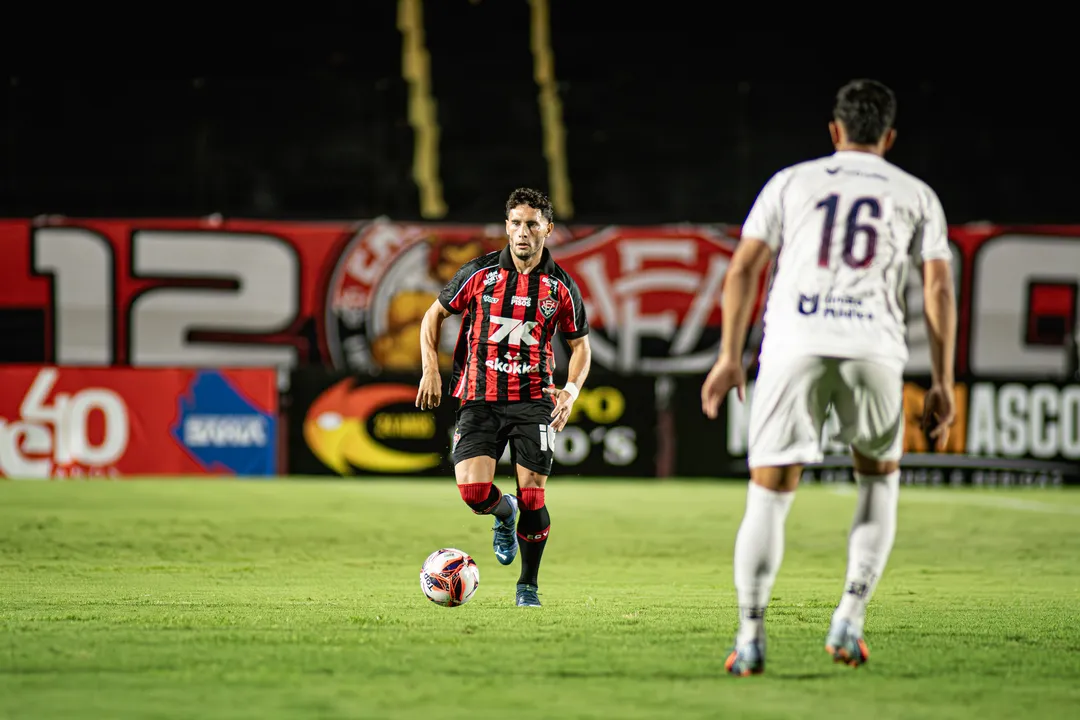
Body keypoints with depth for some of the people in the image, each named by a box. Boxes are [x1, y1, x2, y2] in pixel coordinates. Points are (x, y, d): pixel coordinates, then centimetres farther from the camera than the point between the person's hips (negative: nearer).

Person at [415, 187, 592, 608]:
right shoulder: (479, 273, 0)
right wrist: (431, 369, -2)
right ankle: (504, 513, 23)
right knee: (473, 490, -16)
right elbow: (434, 315, 11)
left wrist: (571, 391, -3)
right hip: (479, 399, 0)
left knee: (532, 496, -8)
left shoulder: (561, 286, 3)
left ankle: (528, 585, 14)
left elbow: (580, 344, 14)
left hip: (533, 399, 0)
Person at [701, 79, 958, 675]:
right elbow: (939, 289, 10)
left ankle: (750, 637, -5)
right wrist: (943, 385, 10)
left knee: (769, 494, 5)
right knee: (878, 478, 22)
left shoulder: (791, 182, 19)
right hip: (874, 346, 0)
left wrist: (729, 357, 10)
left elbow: (743, 270, 9)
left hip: (794, 344, 0)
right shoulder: (916, 196, 19)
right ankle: (850, 617, 9)